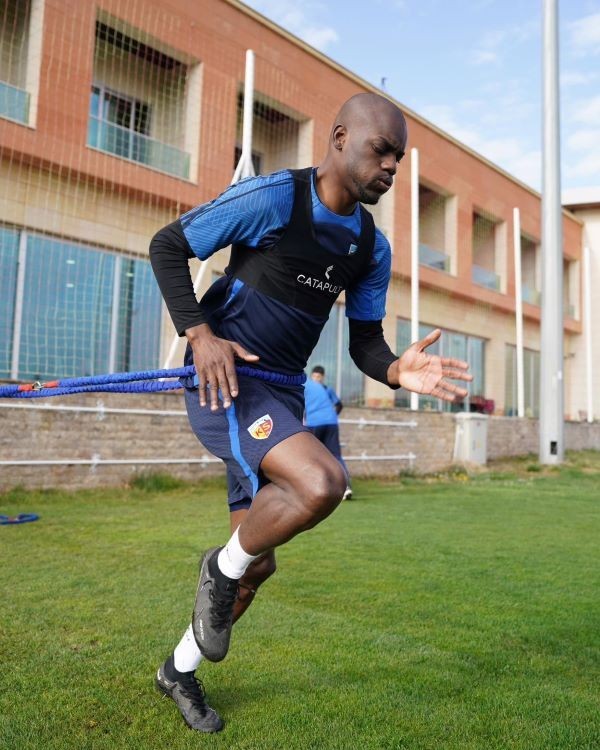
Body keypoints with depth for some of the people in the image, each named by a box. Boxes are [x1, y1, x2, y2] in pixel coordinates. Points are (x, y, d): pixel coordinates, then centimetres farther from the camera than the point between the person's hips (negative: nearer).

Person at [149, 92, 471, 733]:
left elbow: (363, 341, 8)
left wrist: (397, 371, -15)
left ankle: (181, 670, 37)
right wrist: (199, 332, -19)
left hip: (283, 392, 7)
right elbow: (167, 245, -7)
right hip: (224, 379, -7)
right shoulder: (272, 198, -12)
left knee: (257, 564, 11)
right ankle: (223, 567, 0)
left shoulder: (372, 248, 7)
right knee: (321, 483, -32)